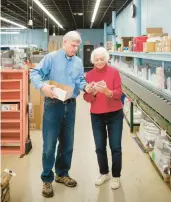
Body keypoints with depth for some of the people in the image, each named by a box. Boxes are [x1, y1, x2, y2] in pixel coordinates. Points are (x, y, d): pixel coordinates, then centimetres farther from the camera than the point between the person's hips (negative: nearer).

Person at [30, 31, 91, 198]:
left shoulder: (78, 62, 11)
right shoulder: (51, 57, -5)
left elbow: (80, 80, 9)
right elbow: (35, 73, -9)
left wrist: (85, 87, -14)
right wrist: (42, 86, -28)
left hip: (70, 105, 5)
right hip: (53, 104, -5)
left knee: (67, 142, 14)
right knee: (49, 143, -2)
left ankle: (62, 173, 31)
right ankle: (47, 179, 12)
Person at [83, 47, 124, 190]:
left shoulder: (114, 72, -5)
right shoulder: (89, 75, 0)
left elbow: (119, 94, -11)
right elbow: (87, 98, -4)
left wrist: (107, 91, -30)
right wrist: (92, 92, -25)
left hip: (115, 115, -2)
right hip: (96, 116, 2)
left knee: (115, 147, 1)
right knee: (100, 147, 7)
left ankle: (116, 176, 19)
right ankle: (104, 173, 29)